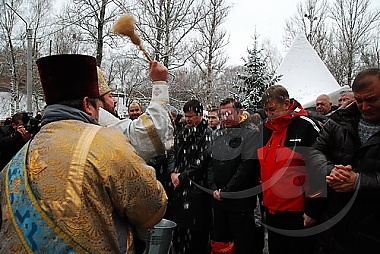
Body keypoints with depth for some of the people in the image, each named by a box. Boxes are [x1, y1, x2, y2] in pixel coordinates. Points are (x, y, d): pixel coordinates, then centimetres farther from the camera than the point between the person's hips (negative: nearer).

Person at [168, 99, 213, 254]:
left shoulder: (207, 134, -8)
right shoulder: (182, 133, 14)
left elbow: (202, 161, -15)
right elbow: (174, 154, 16)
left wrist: (182, 176, -11)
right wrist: (173, 172, -2)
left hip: (197, 187, -6)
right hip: (179, 186, 6)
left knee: (196, 229, 2)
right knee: (180, 226, 14)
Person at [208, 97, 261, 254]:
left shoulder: (251, 134, -8)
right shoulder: (216, 135, 11)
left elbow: (247, 166, -16)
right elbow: (210, 163, 11)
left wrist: (226, 191, -14)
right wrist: (214, 188, -3)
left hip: (241, 200, -6)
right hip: (218, 200, 6)